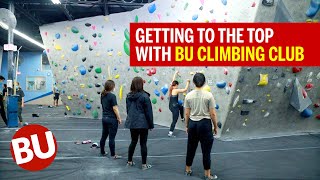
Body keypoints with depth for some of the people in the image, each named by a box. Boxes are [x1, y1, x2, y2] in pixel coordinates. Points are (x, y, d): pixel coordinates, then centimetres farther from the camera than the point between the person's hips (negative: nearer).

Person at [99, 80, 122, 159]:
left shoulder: (102, 95, 6)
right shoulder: (112, 96, -17)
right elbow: (115, 108, -18)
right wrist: (119, 118, -9)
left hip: (104, 118, 8)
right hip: (112, 119, -8)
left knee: (104, 136, 16)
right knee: (111, 138, -1)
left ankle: (102, 152, 27)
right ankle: (113, 155, 7)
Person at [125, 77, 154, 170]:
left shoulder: (129, 96, 5)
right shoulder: (144, 96, -14)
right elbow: (148, 112, -11)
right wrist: (151, 124, -3)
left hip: (132, 123, 6)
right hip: (142, 123, -6)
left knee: (133, 141, 18)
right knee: (143, 143, 2)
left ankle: (129, 161, 26)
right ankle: (144, 164, 10)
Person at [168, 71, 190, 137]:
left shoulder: (171, 89, 3)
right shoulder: (176, 90, -17)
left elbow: (173, 80, 18)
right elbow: (185, 90, -18)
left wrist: (175, 73, 29)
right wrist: (188, 82, -6)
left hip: (171, 106, 9)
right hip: (174, 107, -9)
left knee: (181, 107, 37)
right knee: (174, 120, 0)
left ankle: (182, 118, 53)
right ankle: (170, 133, 0)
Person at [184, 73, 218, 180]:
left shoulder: (189, 96, -2)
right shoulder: (208, 95, -11)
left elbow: (187, 113, 2)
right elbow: (213, 114, -9)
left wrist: (187, 126, 14)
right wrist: (215, 127, 3)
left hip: (192, 124, 3)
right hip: (205, 124, -3)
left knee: (191, 148, 18)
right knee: (206, 151, 7)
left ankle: (188, 170, 32)